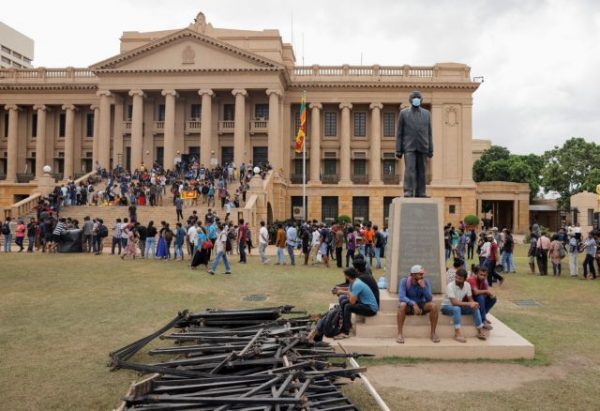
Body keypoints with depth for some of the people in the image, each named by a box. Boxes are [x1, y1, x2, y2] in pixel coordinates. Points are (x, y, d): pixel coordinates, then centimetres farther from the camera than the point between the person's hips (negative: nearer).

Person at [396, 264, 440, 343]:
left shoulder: (425, 281, -10)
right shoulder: (404, 281, -16)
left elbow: (429, 299, -15)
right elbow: (401, 297, -26)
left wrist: (423, 287, -29)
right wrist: (413, 303, -41)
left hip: (421, 305, 2)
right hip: (409, 306, -2)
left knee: (434, 306, -27)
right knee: (402, 305, -36)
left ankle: (433, 333, -12)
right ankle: (399, 334, -28)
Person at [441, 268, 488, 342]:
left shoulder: (467, 285, -6)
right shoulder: (450, 286, -25)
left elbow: (470, 299, 0)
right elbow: (454, 302, -31)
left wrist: (473, 303, -24)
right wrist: (469, 304, -33)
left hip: (458, 306, 6)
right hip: (447, 306, -6)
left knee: (475, 308, -14)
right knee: (456, 308, -38)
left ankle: (480, 331, -8)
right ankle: (457, 333, -37)